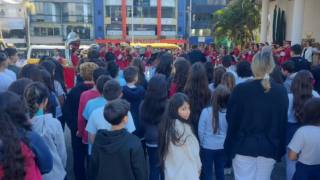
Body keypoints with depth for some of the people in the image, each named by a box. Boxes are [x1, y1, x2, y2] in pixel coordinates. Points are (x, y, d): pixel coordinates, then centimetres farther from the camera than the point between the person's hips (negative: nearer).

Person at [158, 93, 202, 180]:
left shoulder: (166, 125, 0)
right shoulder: (184, 128, -22)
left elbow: (164, 150, 6)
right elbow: (192, 151, -13)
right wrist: (198, 165, 5)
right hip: (186, 173, -7)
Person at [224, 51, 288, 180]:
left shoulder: (240, 89, -14)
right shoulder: (281, 91, -6)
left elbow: (230, 118, -5)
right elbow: (283, 121, 5)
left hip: (244, 145, -2)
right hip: (270, 146, 3)